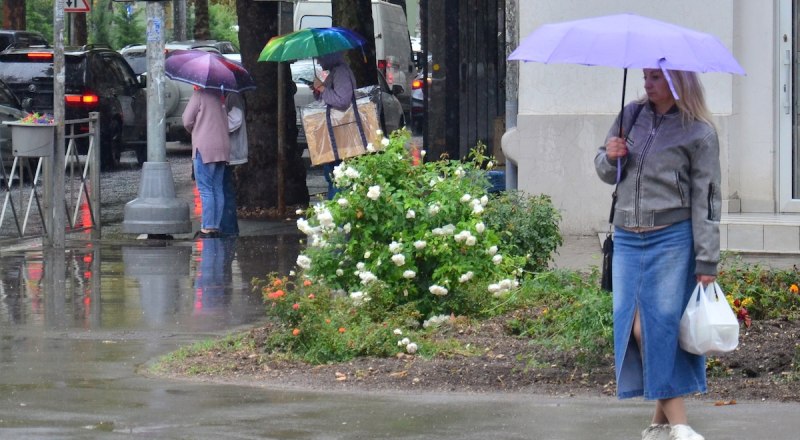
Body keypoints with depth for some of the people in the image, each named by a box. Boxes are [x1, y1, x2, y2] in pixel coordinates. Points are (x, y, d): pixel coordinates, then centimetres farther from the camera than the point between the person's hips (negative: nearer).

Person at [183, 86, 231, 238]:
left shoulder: (199, 94, -8)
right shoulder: (219, 96, 14)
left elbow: (187, 120, -6)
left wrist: (193, 131, 14)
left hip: (205, 147, -7)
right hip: (222, 146, 7)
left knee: (205, 189, -7)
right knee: (217, 189, 9)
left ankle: (207, 228, -11)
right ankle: (216, 226, 10)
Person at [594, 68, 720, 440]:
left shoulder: (699, 132, -3)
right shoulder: (632, 115, 11)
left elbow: (705, 200, -4)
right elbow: (606, 174, 21)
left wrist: (707, 262, -9)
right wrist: (610, 158, -4)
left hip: (672, 239, -5)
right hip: (627, 239, 5)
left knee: (664, 325, -7)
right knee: (636, 327, -1)